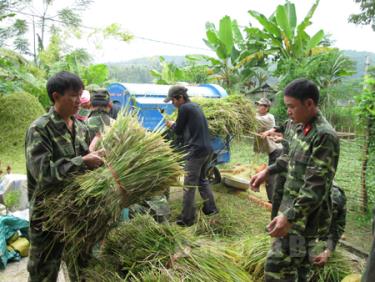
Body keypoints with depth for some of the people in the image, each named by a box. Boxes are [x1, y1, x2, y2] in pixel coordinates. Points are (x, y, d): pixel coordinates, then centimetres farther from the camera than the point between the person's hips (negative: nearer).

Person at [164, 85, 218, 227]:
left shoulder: (184, 108, -10)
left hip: (196, 151, -9)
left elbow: (179, 131, -3)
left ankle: (187, 219, 2)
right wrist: (176, 124, 18)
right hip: (207, 149, 9)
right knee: (202, 179, 23)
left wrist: (171, 124, 16)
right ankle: (210, 208, 32)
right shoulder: (195, 106, 15)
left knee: (189, 185, -3)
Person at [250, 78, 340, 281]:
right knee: (298, 259, 22)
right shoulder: (301, 127, 6)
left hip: (304, 214, -9)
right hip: (293, 205, 9)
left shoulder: (324, 136, -22)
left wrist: (289, 216, -30)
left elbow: (316, 186, -26)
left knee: (276, 265, -7)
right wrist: (267, 171, 19)